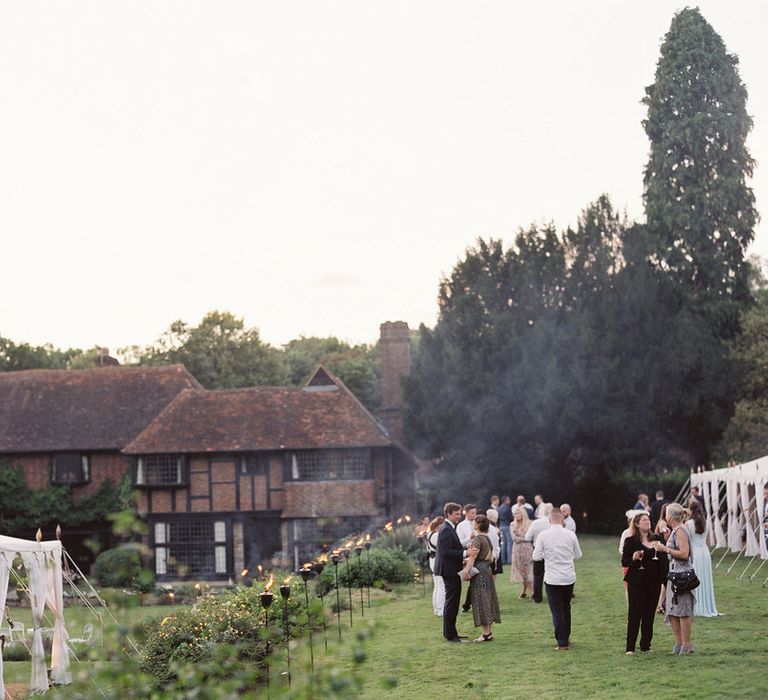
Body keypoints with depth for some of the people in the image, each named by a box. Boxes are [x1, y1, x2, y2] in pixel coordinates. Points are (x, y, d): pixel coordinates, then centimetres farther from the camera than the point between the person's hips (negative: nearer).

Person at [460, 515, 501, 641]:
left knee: (481, 601, -6)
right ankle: (488, 631, 16)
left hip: (479, 571, -9)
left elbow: (473, 556, -23)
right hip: (487, 569, 9)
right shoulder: (487, 538, 14)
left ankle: (486, 633, -6)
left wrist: (466, 570, -28)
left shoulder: (478, 539, -14)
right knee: (487, 600, 12)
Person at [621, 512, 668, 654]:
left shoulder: (657, 539, 8)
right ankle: (630, 647, 0)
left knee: (649, 614, 6)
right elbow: (624, 562, -2)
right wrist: (633, 558, -21)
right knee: (635, 614, -4)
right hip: (636, 582, -4)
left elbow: (664, 560, 10)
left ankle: (645, 645, 15)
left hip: (654, 581, 4)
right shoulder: (631, 541, -2)